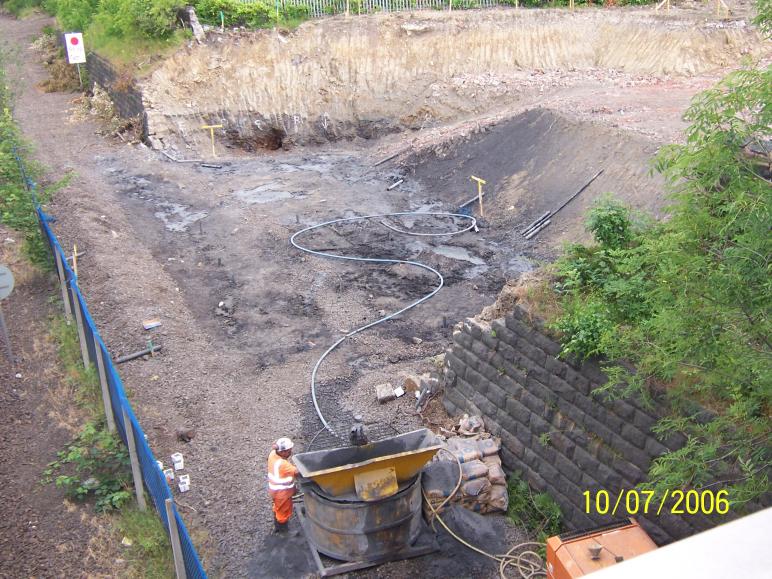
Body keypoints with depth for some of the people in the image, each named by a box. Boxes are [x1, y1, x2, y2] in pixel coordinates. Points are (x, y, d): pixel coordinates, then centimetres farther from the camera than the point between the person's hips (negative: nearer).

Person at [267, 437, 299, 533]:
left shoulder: (273, 454, -13)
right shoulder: (283, 464, -39)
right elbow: (297, 472, -29)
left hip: (275, 489, 8)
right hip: (282, 492, -8)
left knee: (278, 509, 30)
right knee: (284, 513, 16)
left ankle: (277, 527, 51)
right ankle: (283, 532, 37)